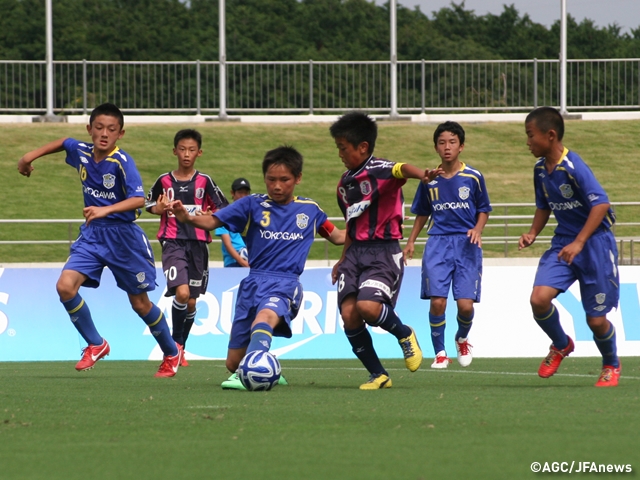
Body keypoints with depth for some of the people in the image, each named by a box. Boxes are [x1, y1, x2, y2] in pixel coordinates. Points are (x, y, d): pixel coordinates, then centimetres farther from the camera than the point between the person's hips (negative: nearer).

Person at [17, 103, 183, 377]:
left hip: (123, 236, -5)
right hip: (91, 235, 5)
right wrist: (32, 156, 20)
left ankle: (172, 352, 30)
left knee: (139, 303, 6)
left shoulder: (122, 162, -20)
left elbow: (138, 199, -32)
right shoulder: (81, 151, -2)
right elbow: (63, 143, 22)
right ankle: (96, 345, 2)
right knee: (65, 285, -16)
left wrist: (106, 210, -45)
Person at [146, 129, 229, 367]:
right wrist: (160, 208, -7)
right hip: (173, 242, -2)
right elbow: (150, 205, 15)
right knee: (182, 293, -21)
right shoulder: (164, 181, 3)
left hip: (198, 244, 2)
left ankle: (180, 347, 26)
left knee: (191, 302, 8)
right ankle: (175, 341, -2)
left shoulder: (204, 181, 3)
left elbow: (222, 209, 8)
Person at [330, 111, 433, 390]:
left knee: (366, 306, -27)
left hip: (383, 252, -7)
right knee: (348, 314, -8)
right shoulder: (344, 183, 14)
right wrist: (343, 259, 26)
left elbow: (402, 169, -35)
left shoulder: (379, 171, -11)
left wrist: (423, 176, -57)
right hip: (355, 252, 7)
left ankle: (404, 334, 6)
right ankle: (378, 375, 7)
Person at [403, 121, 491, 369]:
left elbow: (483, 209, 10)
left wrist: (477, 230, -9)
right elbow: (422, 214, 18)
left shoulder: (473, 177, 0)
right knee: (437, 301, -12)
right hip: (438, 244, 1)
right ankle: (440, 353, 7)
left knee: (465, 304, -8)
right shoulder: (429, 180, 6)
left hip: (466, 245, -1)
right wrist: (411, 242, 10)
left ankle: (462, 339, 25)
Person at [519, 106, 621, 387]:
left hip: (594, 243, -6)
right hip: (563, 242, 6)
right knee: (539, 298, -15)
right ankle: (561, 346, 13)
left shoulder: (573, 167, -21)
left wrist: (579, 242, -31)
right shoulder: (540, 169, 4)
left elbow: (601, 204, -25)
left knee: (596, 318, 0)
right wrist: (533, 233, 1)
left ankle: (611, 366, 29)